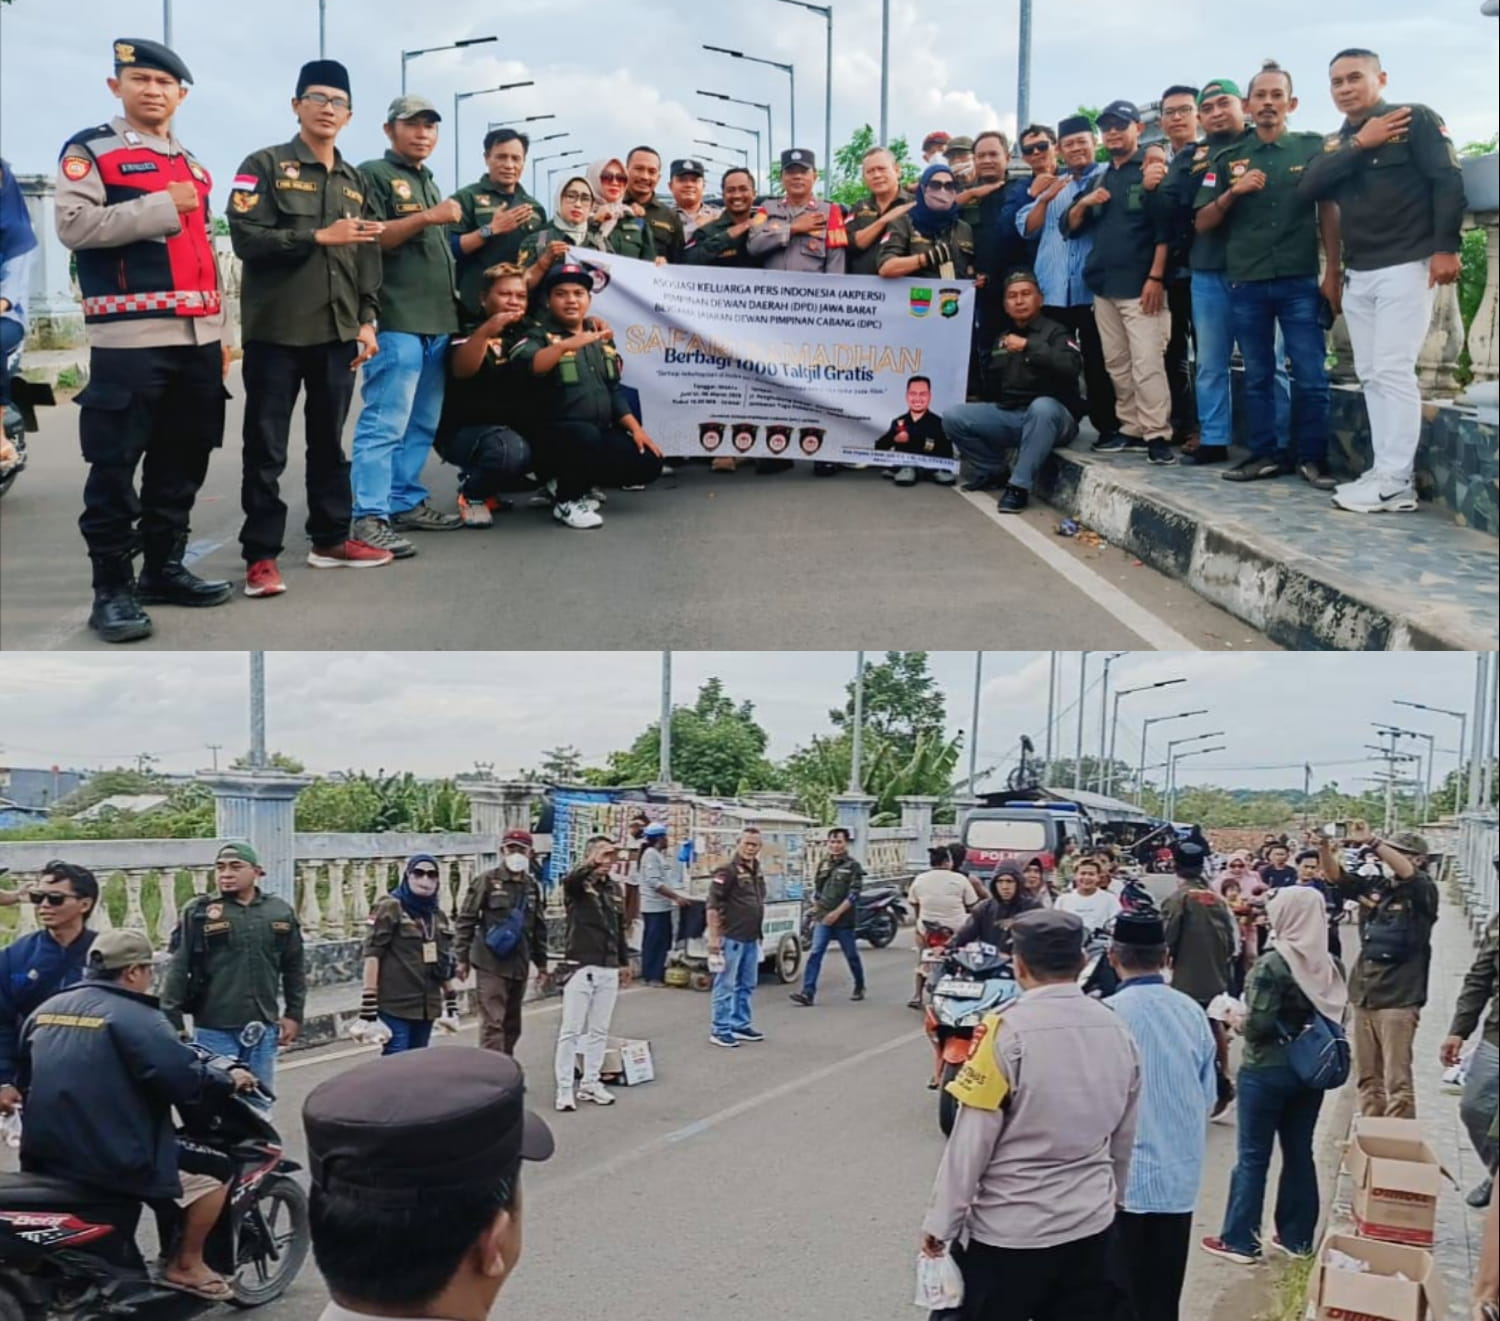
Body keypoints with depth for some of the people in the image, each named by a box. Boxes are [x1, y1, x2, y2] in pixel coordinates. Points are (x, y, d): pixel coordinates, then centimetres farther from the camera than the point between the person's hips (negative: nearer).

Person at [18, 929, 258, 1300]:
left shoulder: (46, 1010, 10)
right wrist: (229, 1080, -2)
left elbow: (25, 1079, 22)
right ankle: (185, 1265, 11)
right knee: (216, 1170, 4)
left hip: (45, 1157, 8)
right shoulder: (133, 1017, -14)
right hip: (114, 1159, -8)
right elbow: (183, 1079, -21)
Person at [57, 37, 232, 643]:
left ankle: (165, 567, 21)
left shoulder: (192, 165, 21)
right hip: (131, 338, -7)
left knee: (183, 459, 10)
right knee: (116, 465, -5)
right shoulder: (90, 150, 1)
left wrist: (219, 332, 20)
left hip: (197, 336, 7)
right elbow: (74, 226, -14)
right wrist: (162, 206, -13)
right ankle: (113, 587, 1)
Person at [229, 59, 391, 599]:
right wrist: (320, 236, -18)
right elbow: (245, 238, -14)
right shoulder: (265, 166, -2)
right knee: (266, 448, -1)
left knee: (330, 441, 12)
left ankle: (330, 539, 23)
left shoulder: (354, 181, 16)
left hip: (337, 332, 5)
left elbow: (368, 256, 16)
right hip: (276, 330, -5)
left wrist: (366, 321, 8)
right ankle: (261, 555, 3)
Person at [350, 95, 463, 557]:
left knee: (422, 424, 10)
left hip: (436, 321, 9)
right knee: (385, 422, -12)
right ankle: (369, 518, -13)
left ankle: (405, 503, 18)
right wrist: (427, 217, -19)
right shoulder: (372, 175, -2)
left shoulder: (430, 184, 24)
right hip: (396, 321, -9)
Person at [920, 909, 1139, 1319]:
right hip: (1090, 1227, 5)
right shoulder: (1117, 1031, 0)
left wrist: (940, 1223, -5)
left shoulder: (1008, 1032, -18)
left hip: (1007, 1233, -5)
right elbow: (1124, 1139, 10)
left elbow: (970, 1143, -15)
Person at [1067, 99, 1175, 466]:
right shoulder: (1100, 178, 18)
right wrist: (1083, 203, -3)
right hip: (1104, 285, 7)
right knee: (1116, 364, 9)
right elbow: (1071, 227, 17)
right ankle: (1131, 429, 15)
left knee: (1147, 364, -11)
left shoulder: (1152, 171, -2)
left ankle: (1157, 434, -11)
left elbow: (1165, 228, -8)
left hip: (1140, 285, -7)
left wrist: (1156, 277, -15)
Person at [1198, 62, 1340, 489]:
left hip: (1300, 282, -2)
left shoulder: (1313, 148, 4)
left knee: (1311, 376, -4)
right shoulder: (1228, 158, 9)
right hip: (1246, 284, 2)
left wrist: (1332, 275, -2)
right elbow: (1202, 223, 9)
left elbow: (1329, 213, 4)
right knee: (1257, 376, 8)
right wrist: (1232, 192, -9)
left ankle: (1311, 458, 4)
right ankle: (1263, 454, 15)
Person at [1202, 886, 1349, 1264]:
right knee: (1300, 1152, 14)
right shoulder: (1330, 964, 1)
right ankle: (1297, 1236, 22)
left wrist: (1236, 1019, -1)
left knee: (1253, 1156, 3)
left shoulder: (1272, 965, -18)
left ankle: (1240, 1240, 10)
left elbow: (1258, 1025, -20)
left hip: (1266, 1071, -6)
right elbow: (1337, 1017, 8)